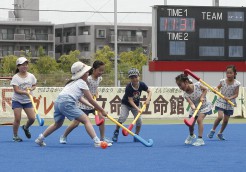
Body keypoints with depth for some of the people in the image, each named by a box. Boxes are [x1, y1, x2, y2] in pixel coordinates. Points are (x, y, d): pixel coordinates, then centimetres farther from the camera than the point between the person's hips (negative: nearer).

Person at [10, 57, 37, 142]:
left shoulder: (31, 76, 1)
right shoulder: (15, 77, -11)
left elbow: (34, 86, 11)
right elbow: (16, 90, -17)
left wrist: (31, 88, -12)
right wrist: (25, 92, -32)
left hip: (28, 101, 4)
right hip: (17, 100, -3)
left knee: (32, 118, -3)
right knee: (17, 119, -9)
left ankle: (26, 127, 30)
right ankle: (15, 136, 7)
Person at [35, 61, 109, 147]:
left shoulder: (73, 82, 30)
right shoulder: (82, 83, 6)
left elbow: (79, 98, 37)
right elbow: (91, 100, 5)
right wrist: (102, 111, 12)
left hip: (58, 101, 8)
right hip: (67, 103, -8)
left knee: (58, 124, 29)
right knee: (86, 120, -8)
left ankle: (40, 138, 31)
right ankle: (97, 142, -20)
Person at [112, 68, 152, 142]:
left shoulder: (142, 85, -17)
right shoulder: (128, 87, -29)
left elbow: (149, 91, -3)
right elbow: (130, 100, -29)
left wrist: (148, 99, -23)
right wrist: (137, 109, -40)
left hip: (136, 104, 4)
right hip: (126, 104, -4)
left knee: (139, 120, -9)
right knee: (122, 117, -24)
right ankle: (116, 132, -4)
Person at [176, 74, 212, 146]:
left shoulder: (197, 85, -27)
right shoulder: (186, 94, -22)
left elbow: (205, 89, -10)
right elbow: (191, 103, -35)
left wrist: (202, 96, -25)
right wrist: (193, 107, -57)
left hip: (204, 106, -4)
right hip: (195, 108, 4)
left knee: (199, 119, -26)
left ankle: (200, 139, -19)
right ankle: (191, 135, 45)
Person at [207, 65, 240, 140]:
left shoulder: (236, 83, -10)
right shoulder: (222, 81, -8)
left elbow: (236, 94, -7)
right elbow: (218, 87, 9)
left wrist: (230, 98, -24)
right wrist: (216, 89, -14)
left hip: (230, 103, 1)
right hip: (221, 102, -1)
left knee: (226, 120, 7)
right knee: (220, 117, -18)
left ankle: (220, 133, 28)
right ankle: (213, 130, 4)